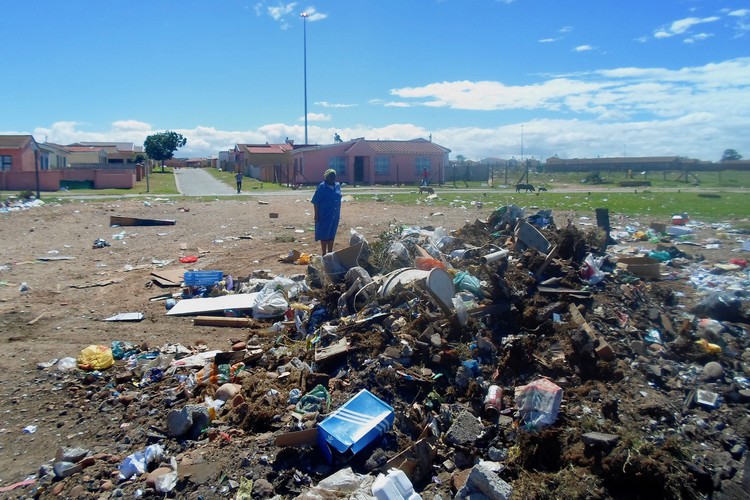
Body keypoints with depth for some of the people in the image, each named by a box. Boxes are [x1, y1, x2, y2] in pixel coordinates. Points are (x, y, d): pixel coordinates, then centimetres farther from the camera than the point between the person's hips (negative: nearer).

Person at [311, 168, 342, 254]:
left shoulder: (337, 186, 7)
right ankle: (324, 254, 8)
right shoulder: (322, 187, -10)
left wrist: (338, 213, 13)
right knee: (324, 234, 1)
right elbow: (315, 202, -10)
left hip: (334, 215, 5)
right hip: (324, 215, -5)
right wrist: (317, 215, -13)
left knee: (332, 234, 12)